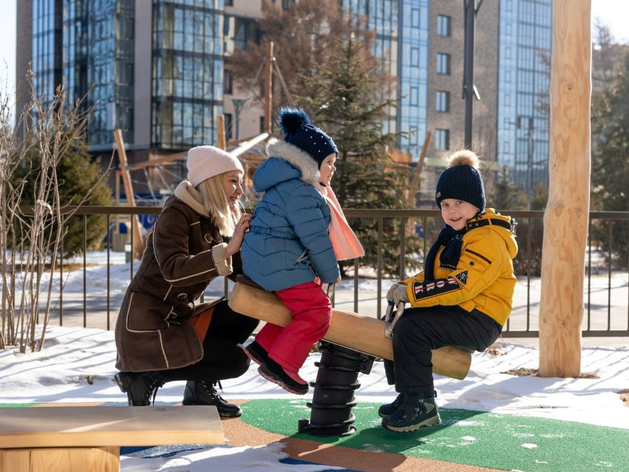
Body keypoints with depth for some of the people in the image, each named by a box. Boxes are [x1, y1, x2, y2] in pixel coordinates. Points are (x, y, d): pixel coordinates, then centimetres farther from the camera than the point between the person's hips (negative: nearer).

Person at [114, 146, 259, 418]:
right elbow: (174, 270, -30)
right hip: (146, 326, -8)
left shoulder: (216, 222, 9)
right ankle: (146, 376, -3)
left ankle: (201, 392, 7)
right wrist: (226, 250, -32)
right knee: (234, 362, -14)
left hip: (177, 319, 8)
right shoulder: (176, 214, -15)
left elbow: (241, 271, 3)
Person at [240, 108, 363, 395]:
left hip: (263, 260, 11)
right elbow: (316, 240, -17)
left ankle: (262, 347, 21)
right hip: (280, 264, -11)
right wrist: (330, 274, -4)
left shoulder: (287, 186, 18)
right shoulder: (301, 194, -18)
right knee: (316, 309, -12)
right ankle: (279, 364, -13)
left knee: (300, 304, 21)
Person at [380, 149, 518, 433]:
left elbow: (460, 286, -27)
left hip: (479, 320, -11)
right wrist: (404, 286, 0)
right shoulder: (455, 235, 17)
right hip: (456, 312, 11)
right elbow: (433, 275, 20)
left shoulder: (487, 239, -17)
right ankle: (407, 395, 14)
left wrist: (410, 292, -23)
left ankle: (421, 405, -17)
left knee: (411, 327, -27)